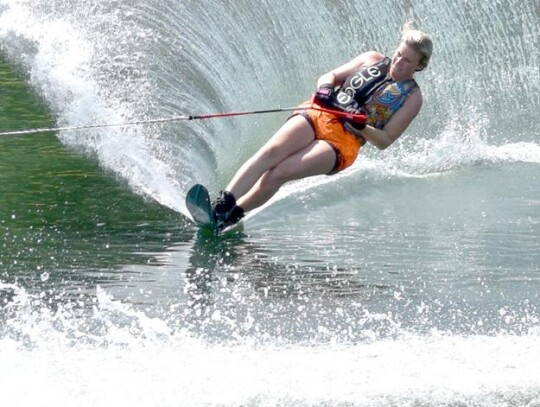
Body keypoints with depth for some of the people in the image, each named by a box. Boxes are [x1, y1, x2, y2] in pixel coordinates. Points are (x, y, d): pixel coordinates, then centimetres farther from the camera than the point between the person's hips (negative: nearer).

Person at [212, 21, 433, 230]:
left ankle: (228, 217, -19)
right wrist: (325, 89, -7)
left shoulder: (412, 97, 5)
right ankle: (221, 203, -34)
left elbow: (384, 141, 0)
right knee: (272, 151, -26)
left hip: (344, 141, -3)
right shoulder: (373, 59, 15)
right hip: (318, 115, 3)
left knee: (279, 173, -24)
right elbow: (328, 77, 17)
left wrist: (361, 126, -19)